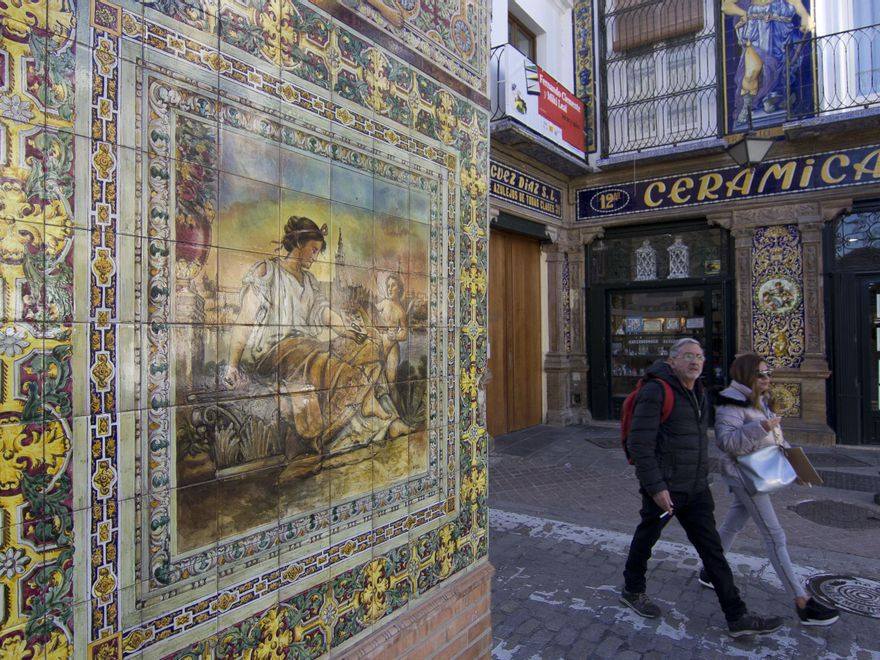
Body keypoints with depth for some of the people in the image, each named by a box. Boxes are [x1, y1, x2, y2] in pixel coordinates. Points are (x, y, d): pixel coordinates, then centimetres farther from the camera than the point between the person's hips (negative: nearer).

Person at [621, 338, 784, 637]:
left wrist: (701, 478, 22)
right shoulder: (656, 391, -18)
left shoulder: (698, 394, 9)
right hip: (663, 487, -7)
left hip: (695, 489, 7)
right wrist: (656, 487, -23)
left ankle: (737, 617, 17)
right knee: (645, 539, 13)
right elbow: (639, 443, -22)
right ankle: (632, 592, 35)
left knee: (712, 549, 9)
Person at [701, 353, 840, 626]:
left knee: (731, 526, 19)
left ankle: (709, 572, 33)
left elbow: (773, 437, 23)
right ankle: (802, 603, -3)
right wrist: (759, 427, -34)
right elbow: (725, 441, -28)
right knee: (775, 536, -7)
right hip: (744, 475, -10)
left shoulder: (761, 403, 13)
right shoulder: (733, 404, -18)